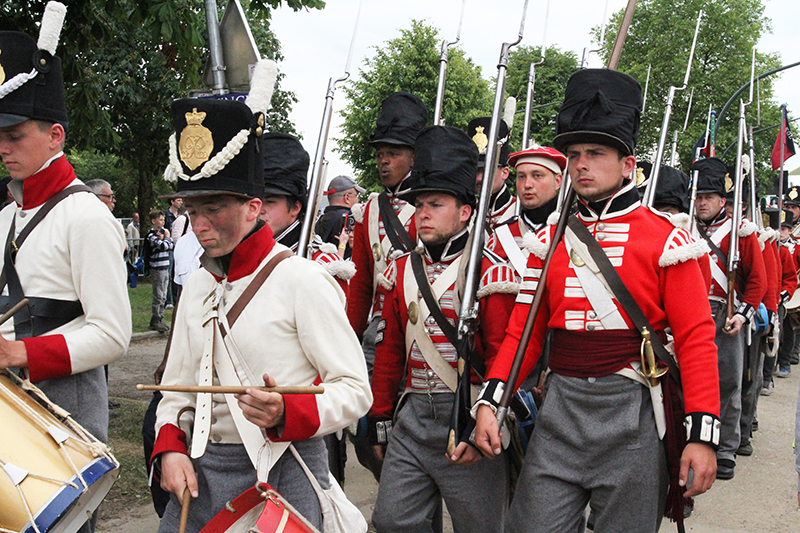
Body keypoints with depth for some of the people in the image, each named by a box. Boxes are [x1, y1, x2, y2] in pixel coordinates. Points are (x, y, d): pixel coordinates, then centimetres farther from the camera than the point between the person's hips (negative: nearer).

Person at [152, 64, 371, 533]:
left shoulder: (301, 279, -11)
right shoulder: (198, 286, 10)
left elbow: (355, 390, -13)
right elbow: (177, 386, 16)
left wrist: (285, 414, -29)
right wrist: (170, 448, -2)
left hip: (284, 475, -6)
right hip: (202, 471, 6)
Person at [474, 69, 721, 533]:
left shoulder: (666, 240, -3)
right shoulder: (549, 242, 8)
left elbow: (697, 338, -7)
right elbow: (524, 332, 8)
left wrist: (703, 434, -14)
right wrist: (490, 401, -4)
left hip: (633, 416, -3)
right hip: (560, 410, 3)